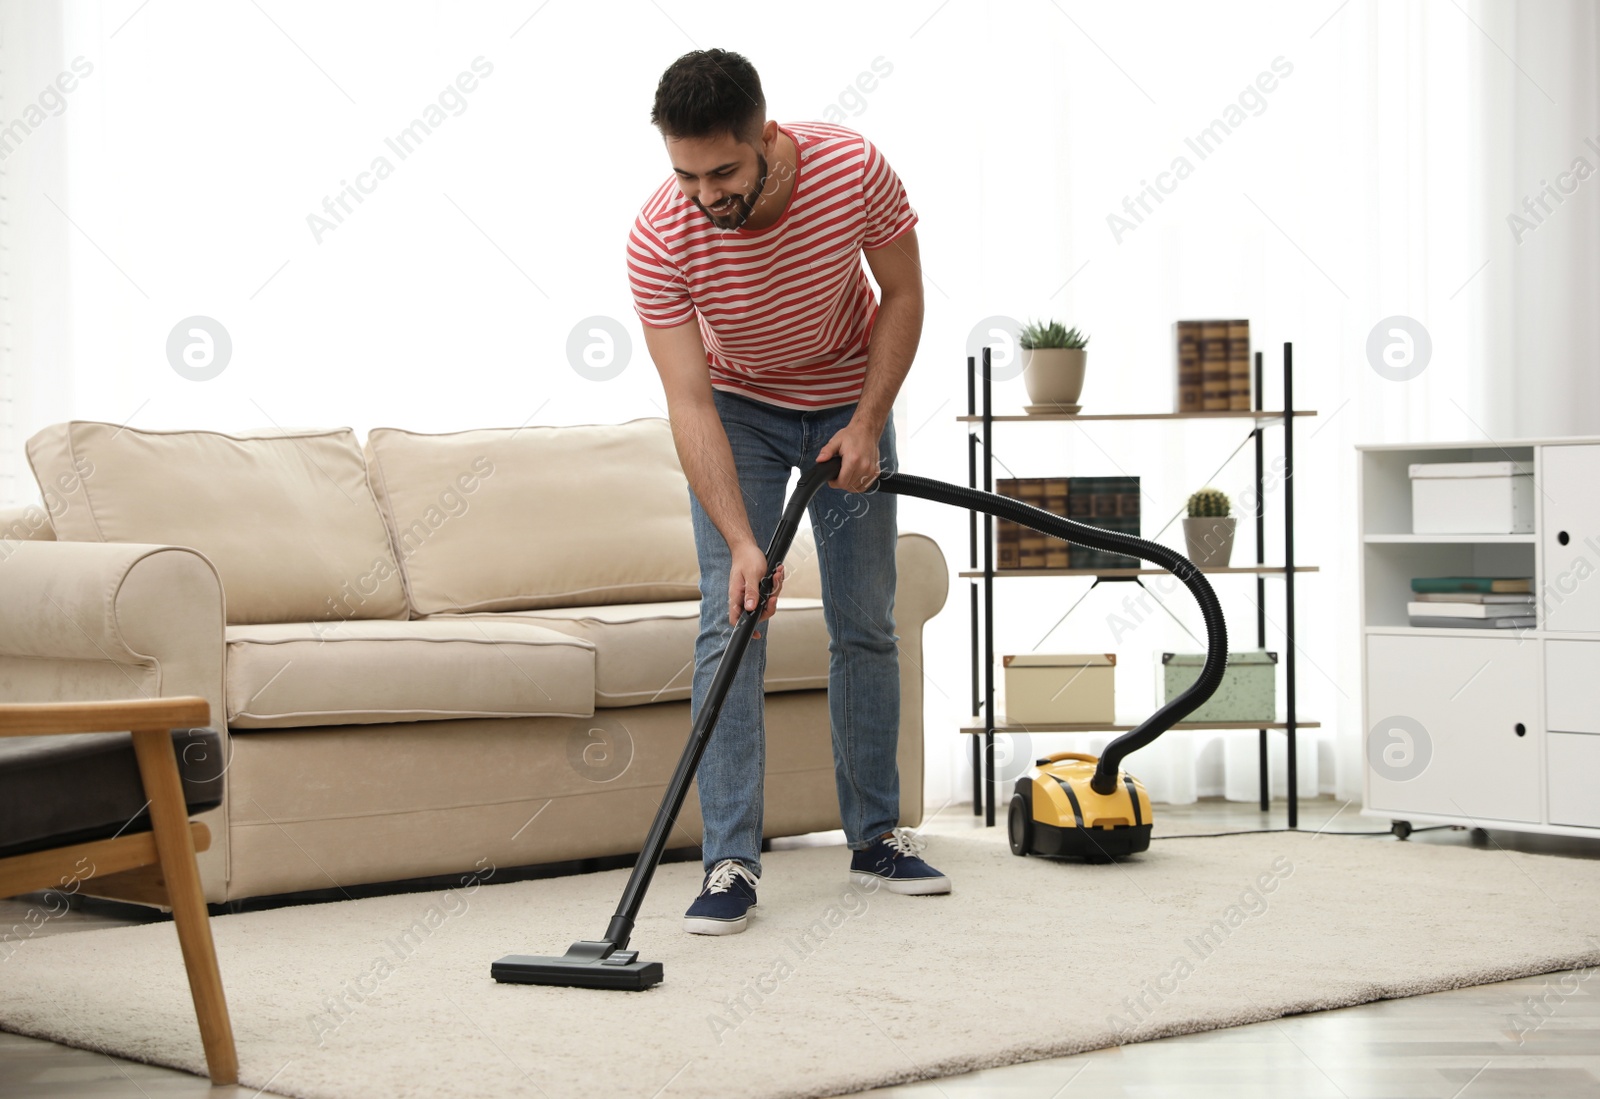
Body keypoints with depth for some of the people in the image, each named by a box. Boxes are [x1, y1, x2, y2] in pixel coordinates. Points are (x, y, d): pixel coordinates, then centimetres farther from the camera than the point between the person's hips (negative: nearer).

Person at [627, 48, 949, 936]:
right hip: (738, 407, -1)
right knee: (730, 622, -12)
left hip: (849, 402, 2)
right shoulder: (660, 238, -31)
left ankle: (875, 836, 17)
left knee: (867, 625, 4)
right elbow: (689, 404, -31)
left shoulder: (853, 169, -29)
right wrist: (741, 544, -39)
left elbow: (903, 296, -11)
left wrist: (867, 423, -18)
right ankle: (730, 863, -12)